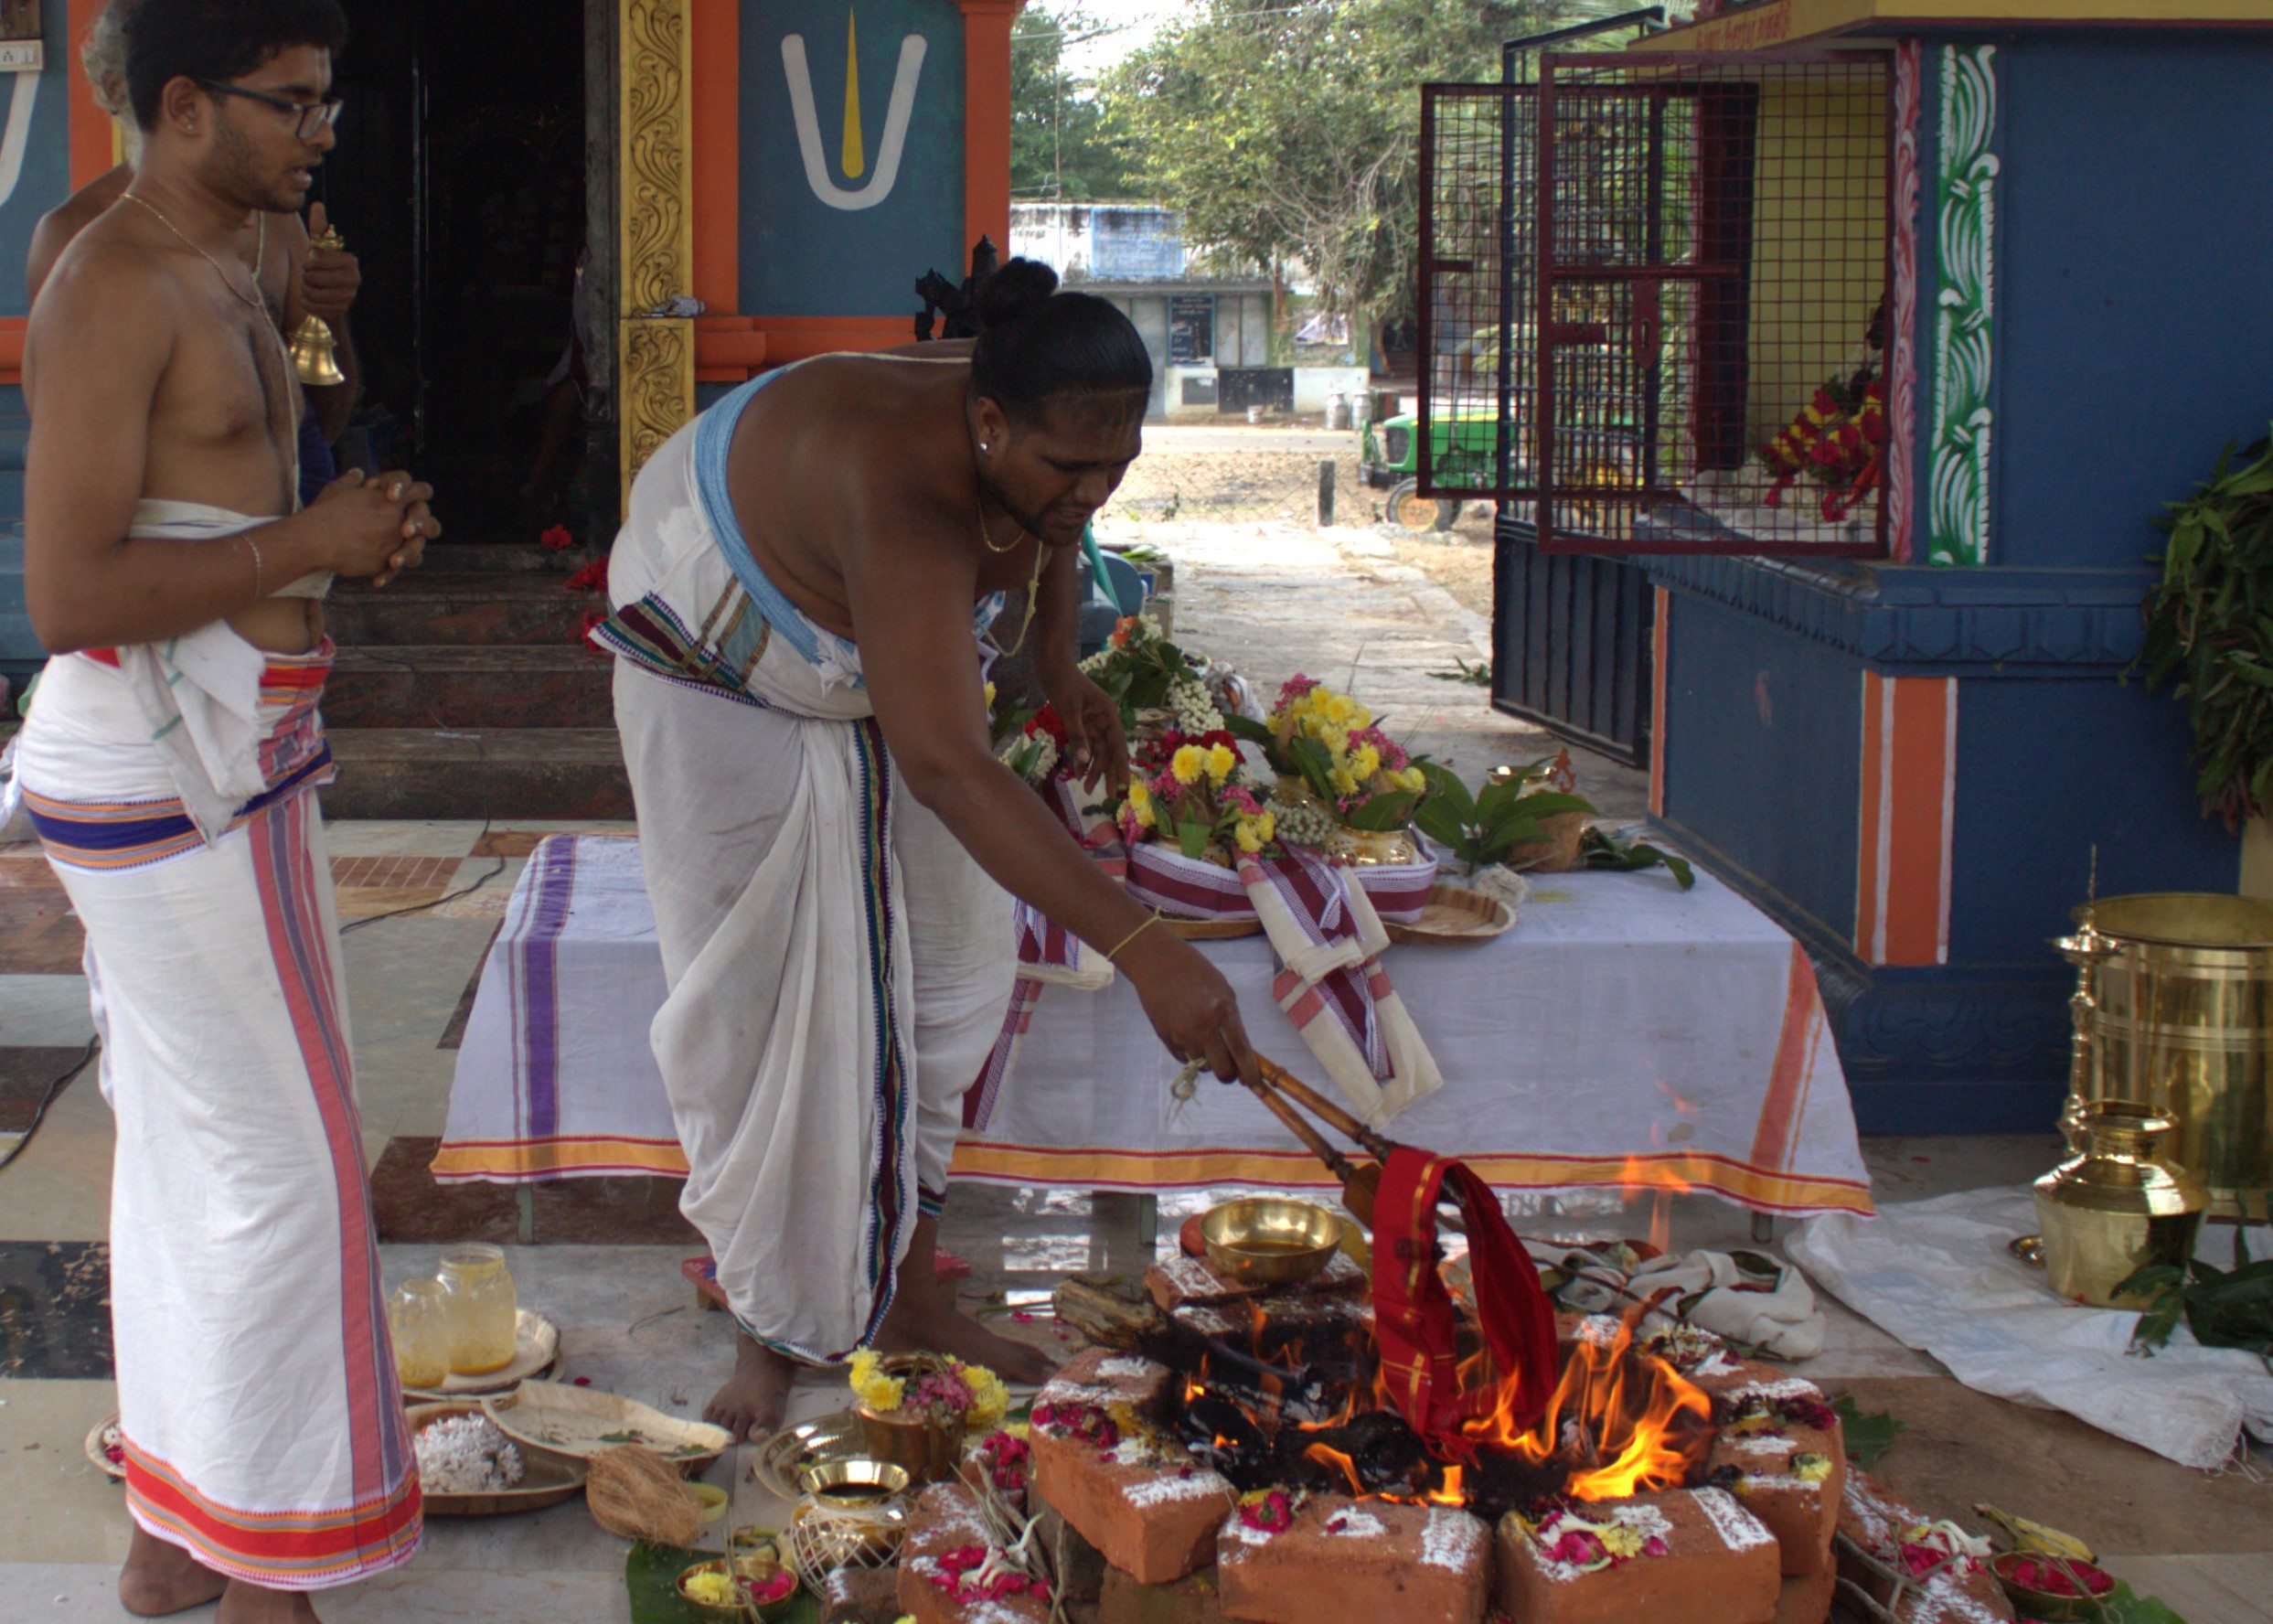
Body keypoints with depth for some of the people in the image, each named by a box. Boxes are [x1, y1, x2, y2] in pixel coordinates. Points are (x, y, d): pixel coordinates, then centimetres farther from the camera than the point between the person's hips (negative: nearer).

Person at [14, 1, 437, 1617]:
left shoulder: (227, 283, 14)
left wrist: (358, 529, 4)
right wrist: (308, 542, -17)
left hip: (231, 758, 10)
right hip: (163, 776, -10)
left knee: (188, 1148, 15)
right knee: (280, 1164, -5)